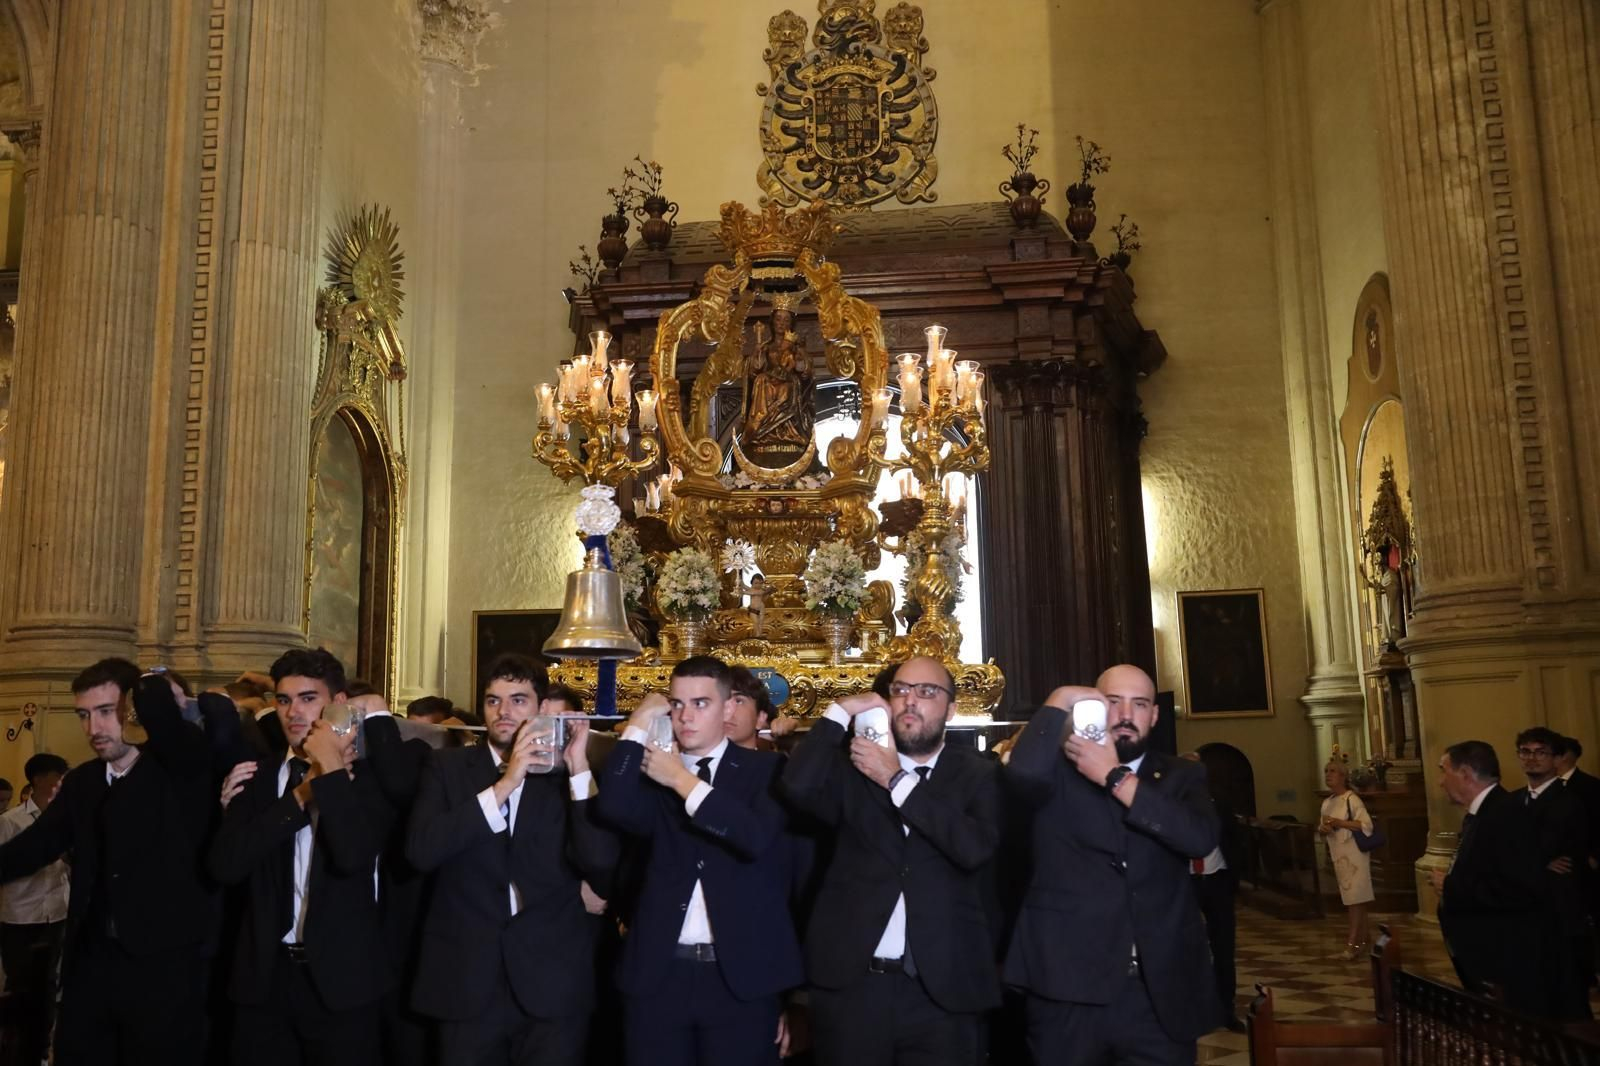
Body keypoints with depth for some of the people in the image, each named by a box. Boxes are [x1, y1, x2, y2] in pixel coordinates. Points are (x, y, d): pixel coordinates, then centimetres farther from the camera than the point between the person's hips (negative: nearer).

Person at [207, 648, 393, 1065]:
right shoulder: (259, 777, 7)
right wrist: (303, 794, -12)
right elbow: (224, 864, -7)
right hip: (264, 975, 3)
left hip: (341, 976, -3)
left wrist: (331, 771, -16)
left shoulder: (367, 774, -5)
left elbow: (353, 855, -21)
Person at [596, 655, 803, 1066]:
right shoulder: (653, 770, 8)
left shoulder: (765, 769, 2)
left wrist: (682, 780, -10)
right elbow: (615, 808, -14)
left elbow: (757, 837, -17)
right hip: (657, 974, 2)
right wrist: (640, 722, -8)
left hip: (741, 975, -2)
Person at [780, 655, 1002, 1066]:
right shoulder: (854, 764, 5)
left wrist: (896, 780, -12)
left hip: (943, 988, -1)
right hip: (851, 983, 1)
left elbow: (975, 847, -15)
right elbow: (798, 786, -14)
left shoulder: (977, 774, 3)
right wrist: (841, 711, -9)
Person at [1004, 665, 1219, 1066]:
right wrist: (1059, 702, -9)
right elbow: (1023, 770, -21)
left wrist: (1114, 777, -11)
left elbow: (1201, 837, -11)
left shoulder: (1181, 777, 10)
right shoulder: (1059, 772, 3)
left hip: (1160, 992, 2)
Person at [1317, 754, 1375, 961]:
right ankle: (1362, 937, 22)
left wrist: (1339, 822, -22)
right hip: (1338, 855, 8)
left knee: (1355, 899, -7)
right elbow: (1323, 827, 20)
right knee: (1348, 898, 12)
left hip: (1353, 855, -8)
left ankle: (1351, 945, -8)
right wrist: (1322, 829, -3)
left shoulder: (1352, 799, -12)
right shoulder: (1327, 802, 12)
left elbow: (1367, 825, -20)